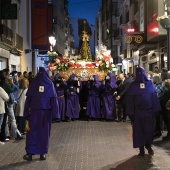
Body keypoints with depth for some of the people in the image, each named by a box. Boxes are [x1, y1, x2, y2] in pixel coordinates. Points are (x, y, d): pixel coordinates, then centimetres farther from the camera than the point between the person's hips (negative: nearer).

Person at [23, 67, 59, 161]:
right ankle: (43, 153, 6)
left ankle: (30, 153, 8)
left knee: (32, 131, 6)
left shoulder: (33, 83, -1)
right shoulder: (50, 83, 0)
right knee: (44, 131, 5)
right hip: (46, 111, 0)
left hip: (34, 111, 0)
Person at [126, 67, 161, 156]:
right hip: (138, 112, -1)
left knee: (149, 130, 8)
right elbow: (130, 100, -3)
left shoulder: (150, 83, 4)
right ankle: (141, 149, 15)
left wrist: (156, 110, -8)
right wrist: (131, 113, -9)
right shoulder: (133, 85, 0)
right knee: (139, 130, 4)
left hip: (149, 111, 1)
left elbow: (154, 97, 0)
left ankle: (148, 145, 30)